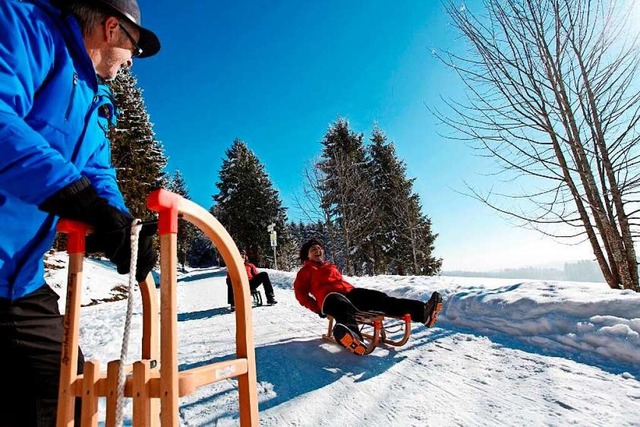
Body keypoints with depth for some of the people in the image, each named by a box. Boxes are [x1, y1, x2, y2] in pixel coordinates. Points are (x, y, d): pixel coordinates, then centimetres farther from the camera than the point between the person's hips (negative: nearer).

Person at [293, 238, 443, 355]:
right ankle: (353, 337, -78)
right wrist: (318, 308, -3)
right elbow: (300, 293, 9)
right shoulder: (306, 271, 21)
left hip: (349, 292, 6)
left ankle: (422, 311, -35)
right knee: (345, 309, -42)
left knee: (379, 298, -18)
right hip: (330, 296, -6)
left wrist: (352, 291, 13)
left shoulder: (331, 266, 39)